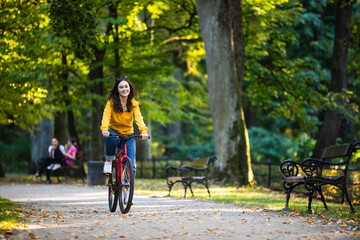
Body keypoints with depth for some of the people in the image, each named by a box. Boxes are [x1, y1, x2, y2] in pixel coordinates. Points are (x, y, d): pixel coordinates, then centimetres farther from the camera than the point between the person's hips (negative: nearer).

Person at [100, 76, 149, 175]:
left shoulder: (133, 103, -6)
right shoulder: (111, 102, -11)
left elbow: (138, 117, -21)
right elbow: (106, 116, -25)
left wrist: (144, 131, -40)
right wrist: (104, 129, -46)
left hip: (128, 134, 2)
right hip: (113, 132, -2)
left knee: (131, 163, -10)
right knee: (113, 139, -38)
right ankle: (108, 161, -12)